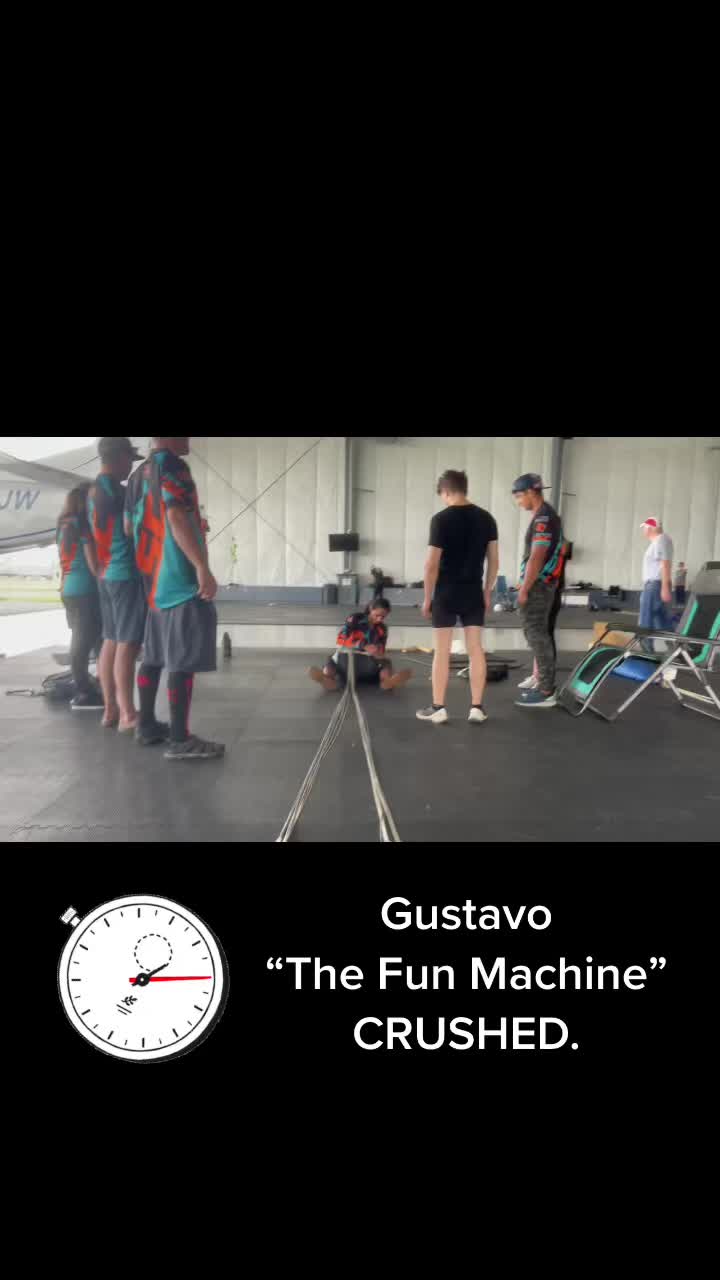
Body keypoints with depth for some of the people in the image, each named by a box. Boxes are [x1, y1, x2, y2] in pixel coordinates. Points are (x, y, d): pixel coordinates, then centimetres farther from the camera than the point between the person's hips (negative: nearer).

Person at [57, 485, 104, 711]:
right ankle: (84, 694, -5)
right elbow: (93, 564, -14)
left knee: (79, 640, 12)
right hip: (85, 590, -9)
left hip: (69, 590, 9)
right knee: (86, 641, -7)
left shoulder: (64, 525, 15)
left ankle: (83, 690, 16)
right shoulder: (84, 525, -11)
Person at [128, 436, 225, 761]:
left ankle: (147, 725, 24)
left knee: (155, 656, 16)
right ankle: (180, 740, -8)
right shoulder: (171, 465, -10)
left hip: (154, 580, 10)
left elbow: (129, 526, 21)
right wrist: (203, 567, -25)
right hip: (181, 579, -10)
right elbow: (177, 517, -22)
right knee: (184, 661, -9)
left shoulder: (140, 474, 18)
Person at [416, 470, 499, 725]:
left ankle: (438, 708, 7)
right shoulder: (486, 518, 3)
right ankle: (477, 708, 9)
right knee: (476, 650, 7)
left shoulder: (441, 520, -11)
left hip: (446, 593, -4)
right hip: (474, 593, 4)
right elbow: (494, 561, 6)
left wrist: (427, 598, -3)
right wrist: (487, 593, 15)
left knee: (442, 651, 3)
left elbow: (432, 565, -12)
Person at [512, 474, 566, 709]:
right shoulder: (549, 515, 15)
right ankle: (546, 685, 23)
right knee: (541, 635, 15)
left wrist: (524, 589, -20)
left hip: (537, 586, -10)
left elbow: (536, 558, -22)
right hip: (546, 584, 10)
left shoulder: (542, 518, -17)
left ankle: (545, 692, -5)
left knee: (537, 636, -8)